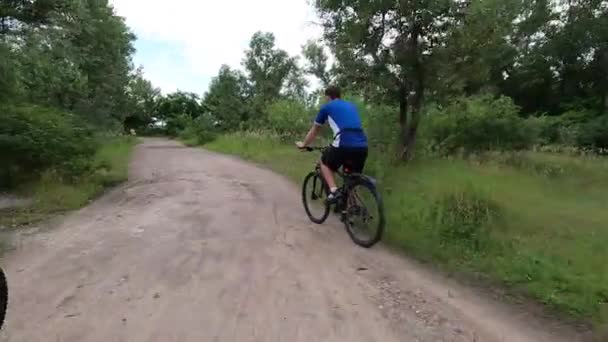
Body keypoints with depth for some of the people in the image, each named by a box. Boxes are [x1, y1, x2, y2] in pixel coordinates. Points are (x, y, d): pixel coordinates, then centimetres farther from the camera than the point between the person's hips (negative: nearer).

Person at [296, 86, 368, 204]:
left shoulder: (327, 107, 16)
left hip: (344, 145, -4)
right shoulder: (352, 106, 29)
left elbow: (314, 130, 27)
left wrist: (303, 144, 43)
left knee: (324, 162, 23)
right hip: (362, 146, 5)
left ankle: (333, 191, 6)